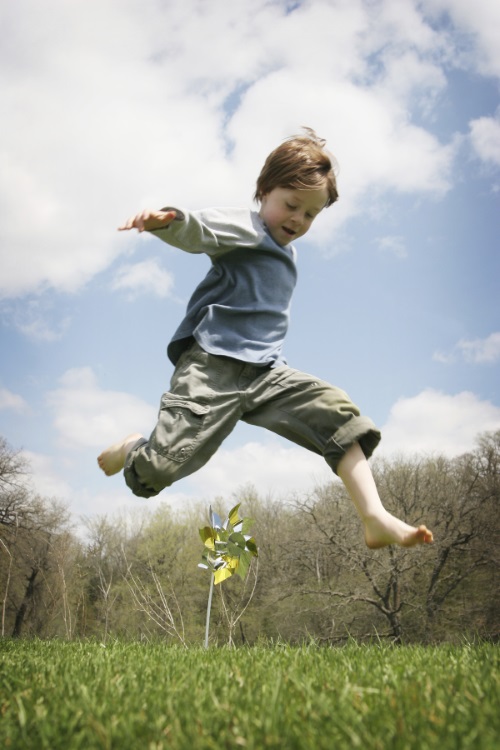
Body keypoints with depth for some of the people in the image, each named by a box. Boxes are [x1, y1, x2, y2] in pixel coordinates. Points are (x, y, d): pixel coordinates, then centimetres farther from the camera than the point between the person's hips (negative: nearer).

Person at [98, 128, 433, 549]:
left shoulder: (287, 253, 25)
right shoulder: (246, 228, -1)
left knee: (336, 412, -8)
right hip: (212, 366, -7)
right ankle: (131, 450, 23)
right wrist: (169, 220, -43)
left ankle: (375, 518, -9)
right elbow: (199, 229, -23)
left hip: (266, 373, 8)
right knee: (166, 464, -14)